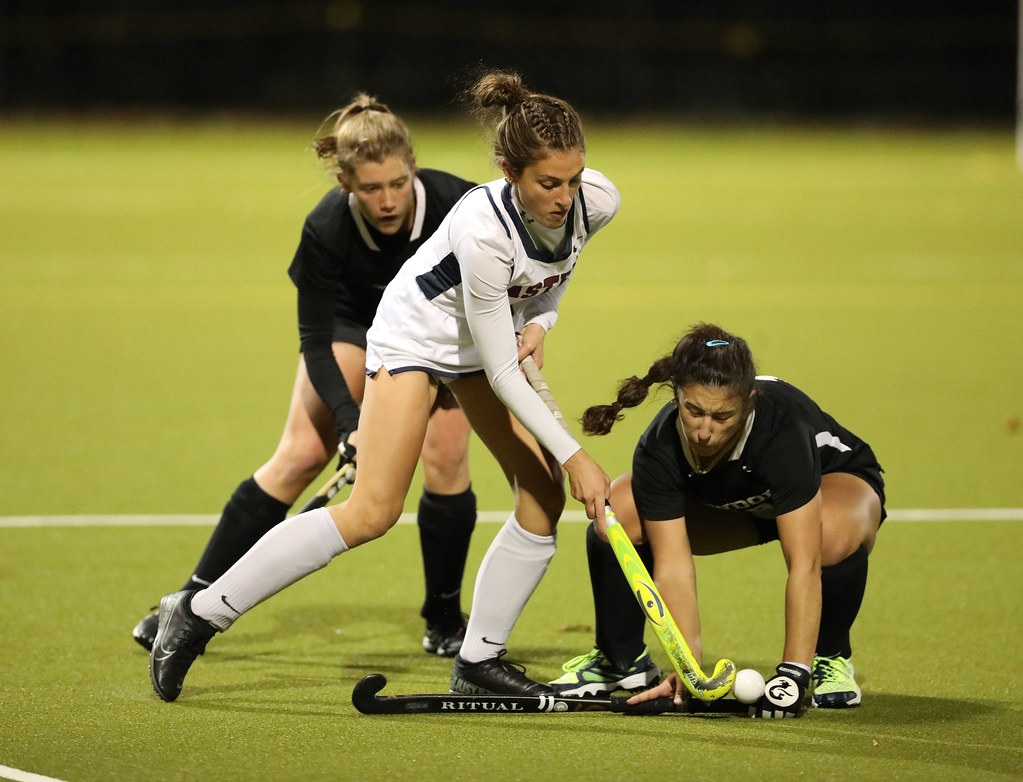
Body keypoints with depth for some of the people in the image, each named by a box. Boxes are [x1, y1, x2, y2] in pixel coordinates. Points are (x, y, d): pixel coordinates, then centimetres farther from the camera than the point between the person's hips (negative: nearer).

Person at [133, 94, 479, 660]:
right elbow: (317, 342, -29)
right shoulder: (326, 231, -35)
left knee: (446, 458, -13)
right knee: (301, 454, -9)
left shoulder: (456, 204, -37)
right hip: (354, 317, 0)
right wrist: (349, 420, -43)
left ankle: (444, 623, 6)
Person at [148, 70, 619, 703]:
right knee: (373, 512, -16)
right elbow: (500, 372, -31)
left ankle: (479, 661, 10)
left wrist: (539, 323, -12)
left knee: (544, 496, -4)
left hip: (500, 333, 7)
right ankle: (200, 614, -9)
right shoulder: (483, 229, -39)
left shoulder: (596, 200, -21)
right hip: (417, 333, -7)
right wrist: (574, 456, -30)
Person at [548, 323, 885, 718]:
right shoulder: (659, 450, -31)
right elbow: (672, 568, -30)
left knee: (837, 534, -41)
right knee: (614, 516, -20)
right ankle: (620, 660, 4)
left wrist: (793, 671, -50)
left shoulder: (784, 430, -42)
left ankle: (830, 656, -10)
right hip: (736, 504, 3)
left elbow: (804, 564, -45)